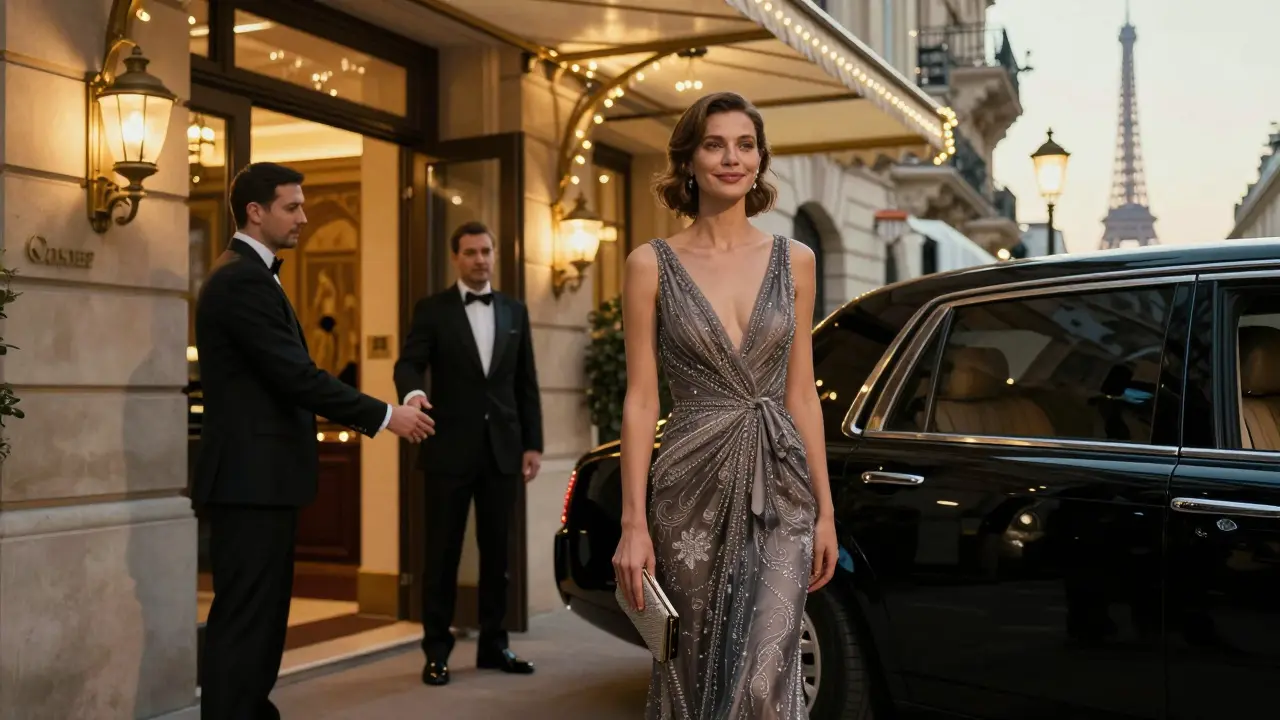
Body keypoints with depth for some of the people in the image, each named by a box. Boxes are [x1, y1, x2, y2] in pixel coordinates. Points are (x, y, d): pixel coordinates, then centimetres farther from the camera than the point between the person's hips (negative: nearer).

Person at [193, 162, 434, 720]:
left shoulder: (248, 274, 17)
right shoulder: (243, 279, -15)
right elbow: (295, 374, -21)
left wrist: (362, 416, 14)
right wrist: (384, 416, -15)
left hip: (263, 476, 10)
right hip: (251, 478, -10)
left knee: (264, 612, 16)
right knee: (243, 616, -5)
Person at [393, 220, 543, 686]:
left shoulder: (515, 311, 12)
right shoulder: (432, 310, 2)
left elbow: (526, 383, 11)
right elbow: (408, 363, -10)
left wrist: (533, 444, 6)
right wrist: (413, 392, -34)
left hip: (503, 449, 3)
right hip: (451, 448, -3)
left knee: (496, 550, 9)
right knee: (443, 552, 1)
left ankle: (493, 644, 19)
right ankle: (436, 651, 9)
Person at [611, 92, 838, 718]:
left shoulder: (793, 261, 7)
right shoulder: (652, 264, 0)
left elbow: (801, 391, 9)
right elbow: (640, 399, -2)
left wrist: (824, 508, 6)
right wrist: (633, 524, -6)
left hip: (779, 489, 1)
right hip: (692, 489, -1)